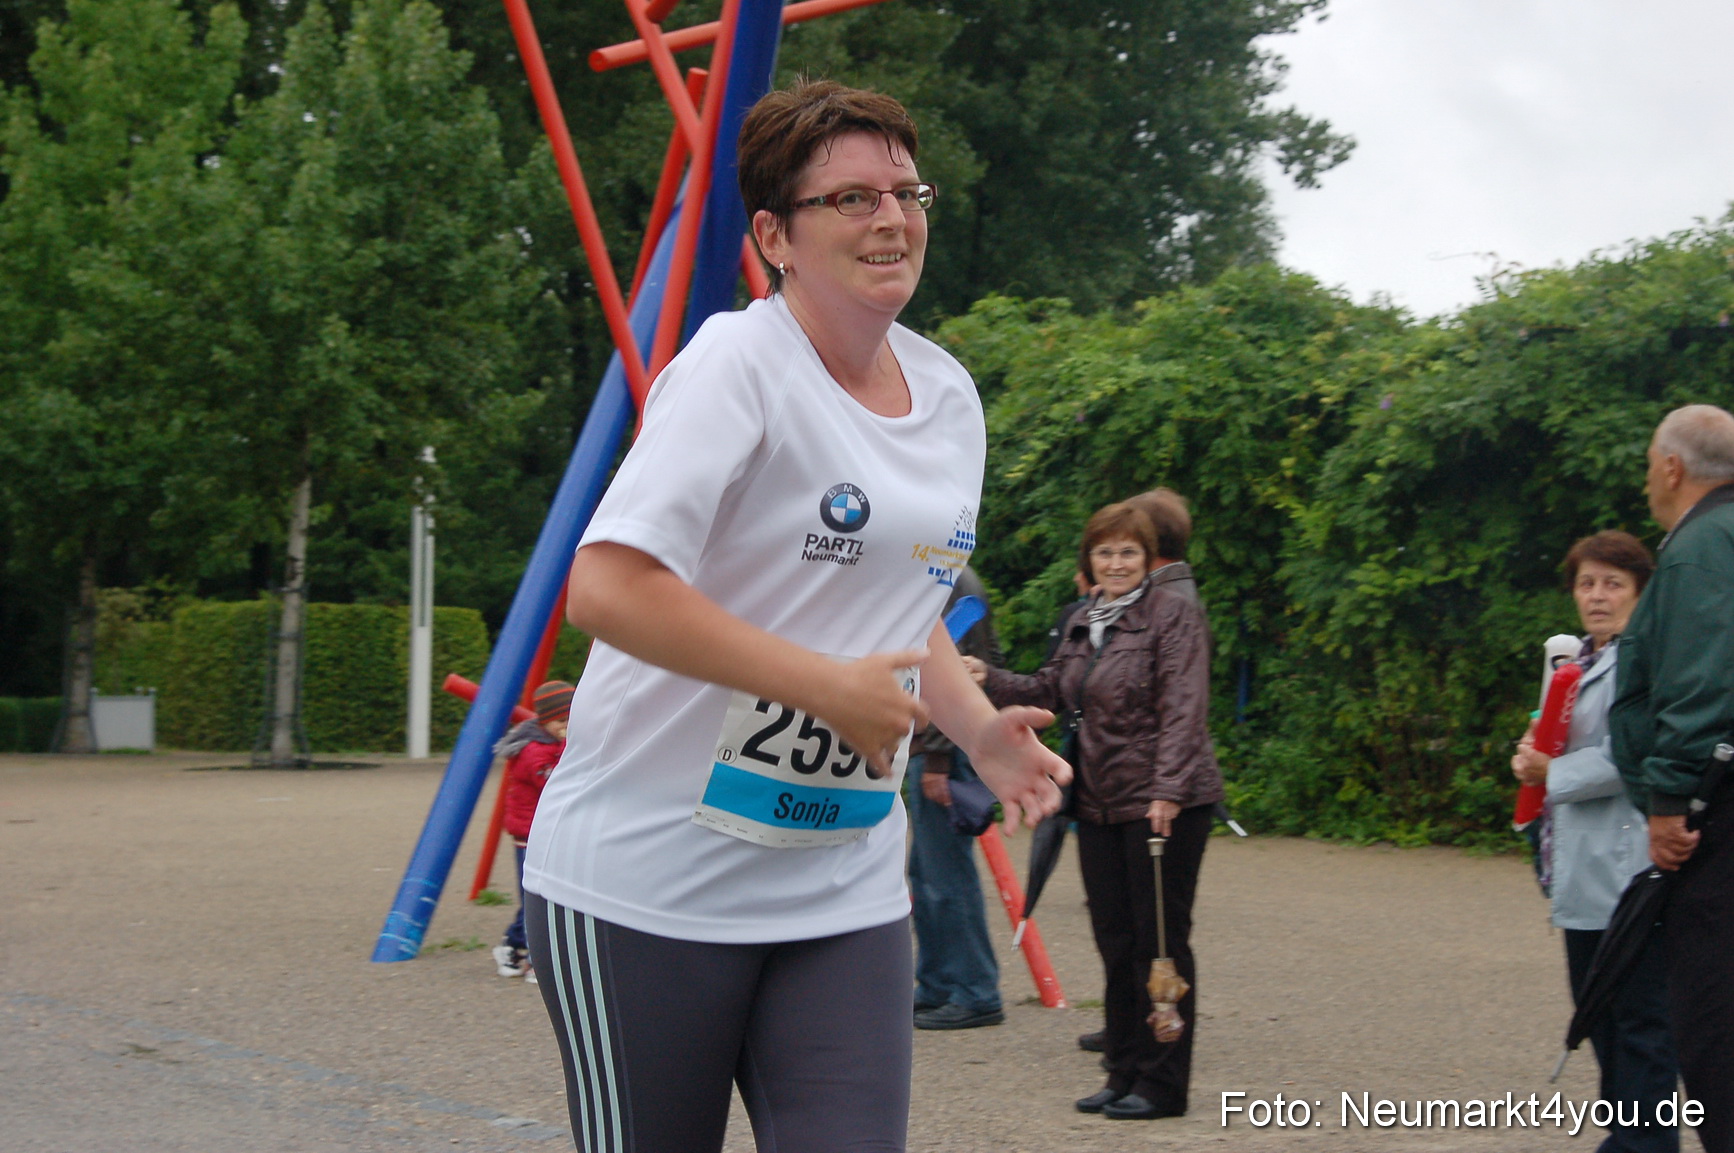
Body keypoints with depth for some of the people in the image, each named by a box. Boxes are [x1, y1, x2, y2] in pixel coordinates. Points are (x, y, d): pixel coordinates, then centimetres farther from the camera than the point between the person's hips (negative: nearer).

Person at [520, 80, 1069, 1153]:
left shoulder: (949, 395, 11)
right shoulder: (738, 364, -13)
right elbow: (607, 588, -24)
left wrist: (981, 730, 7)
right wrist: (830, 685, -22)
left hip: (846, 893, 6)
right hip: (649, 885, -6)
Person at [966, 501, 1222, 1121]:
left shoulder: (1173, 615, -8)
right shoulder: (1082, 624, 15)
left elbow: (1183, 708, -16)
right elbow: (1050, 691, 22)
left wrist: (1167, 790, -24)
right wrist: (990, 679, 6)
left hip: (1163, 804, -7)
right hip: (1100, 803, 7)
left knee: (1159, 940, -3)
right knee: (1115, 941, 10)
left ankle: (1162, 1084, 5)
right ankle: (1125, 1075, 20)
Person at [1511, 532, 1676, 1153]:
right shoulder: (1580, 660, 18)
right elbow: (1566, 746, 25)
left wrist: (1551, 772, -6)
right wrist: (1534, 753, 3)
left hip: (1628, 867, -10)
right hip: (1586, 873, 10)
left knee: (1638, 1019, -6)